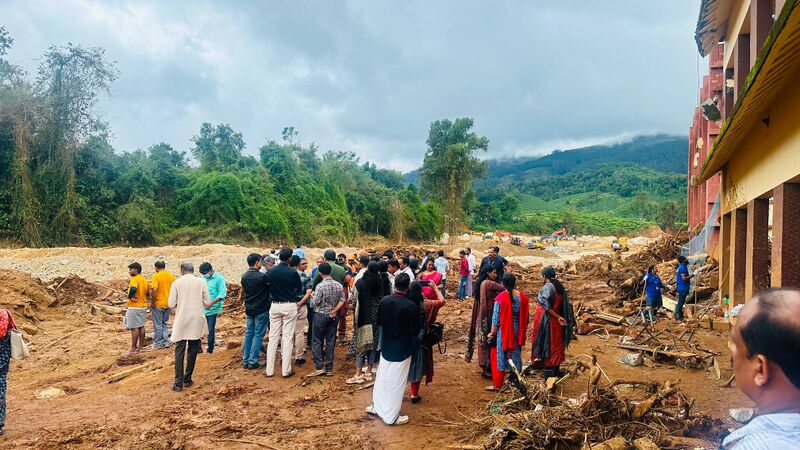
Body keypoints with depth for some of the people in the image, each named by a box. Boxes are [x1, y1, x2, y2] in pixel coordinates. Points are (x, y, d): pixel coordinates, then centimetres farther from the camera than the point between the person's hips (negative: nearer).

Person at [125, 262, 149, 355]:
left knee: (134, 328, -2)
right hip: (143, 306, 9)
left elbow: (133, 289, -34)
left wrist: (130, 296, -18)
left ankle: (133, 348, 3)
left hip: (134, 307, -9)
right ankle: (141, 346, 20)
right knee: (141, 327, 13)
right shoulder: (144, 280, 11)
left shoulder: (134, 279, -16)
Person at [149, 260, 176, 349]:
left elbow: (154, 290, -24)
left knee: (158, 325, 6)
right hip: (168, 304, 5)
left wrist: (152, 302, -13)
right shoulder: (171, 276, 4)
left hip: (158, 304, -5)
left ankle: (158, 344, 13)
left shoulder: (156, 276, -13)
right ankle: (166, 342, 18)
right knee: (164, 324, 18)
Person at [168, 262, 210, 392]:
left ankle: (178, 383, 0)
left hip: (181, 321, -1)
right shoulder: (201, 282, -1)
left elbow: (171, 304, -3)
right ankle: (187, 379, 18)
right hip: (197, 320, 1)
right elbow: (208, 303, 1)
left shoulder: (177, 283, -3)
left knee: (179, 350, 4)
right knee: (192, 350, 12)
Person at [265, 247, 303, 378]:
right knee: (287, 338, 2)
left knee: (273, 337, 8)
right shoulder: (293, 273, -11)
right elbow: (299, 288, 4)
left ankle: (269, 370, 12)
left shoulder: (270, 272, -3)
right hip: (289, 306, -3)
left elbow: (269, 287, 10)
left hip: (274, 305, 3)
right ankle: (286, 370, 6)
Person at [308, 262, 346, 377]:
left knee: (317, 341, 6)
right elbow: (342, 300, -2)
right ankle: (329, 369, 13)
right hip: (333, 316, 5)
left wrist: (312, 298, 4)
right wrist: (334, 311, -3)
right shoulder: (339, 285, 0)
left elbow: (315, 303, -16)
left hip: (321, 315, -5)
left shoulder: (320, 286, -17)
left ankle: (319, 367, 2)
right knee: (331, 342, 9)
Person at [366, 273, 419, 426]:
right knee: (396, 383, 7)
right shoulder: (411, 306, -22)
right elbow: (415, 331, -16)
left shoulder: (384, 301, -7)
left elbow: (378, 321, 5)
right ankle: (391, 417, 17)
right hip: (402, 349, -5)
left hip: (386, 347, 5)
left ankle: (376, 407, 35)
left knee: (382, 378, 20)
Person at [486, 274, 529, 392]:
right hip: (518, 332, 4)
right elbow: (526, 317, 3)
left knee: (500, 356, 6)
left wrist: (492, 333, -3)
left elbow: (496, 318, -13)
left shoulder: (501, 298, -17)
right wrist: (522, 332, 15)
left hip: (503, 332, -4)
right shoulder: (523, 297, -5)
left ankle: (497, 384, 11)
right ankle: (515, 379, 27)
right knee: (515, 354, 18)